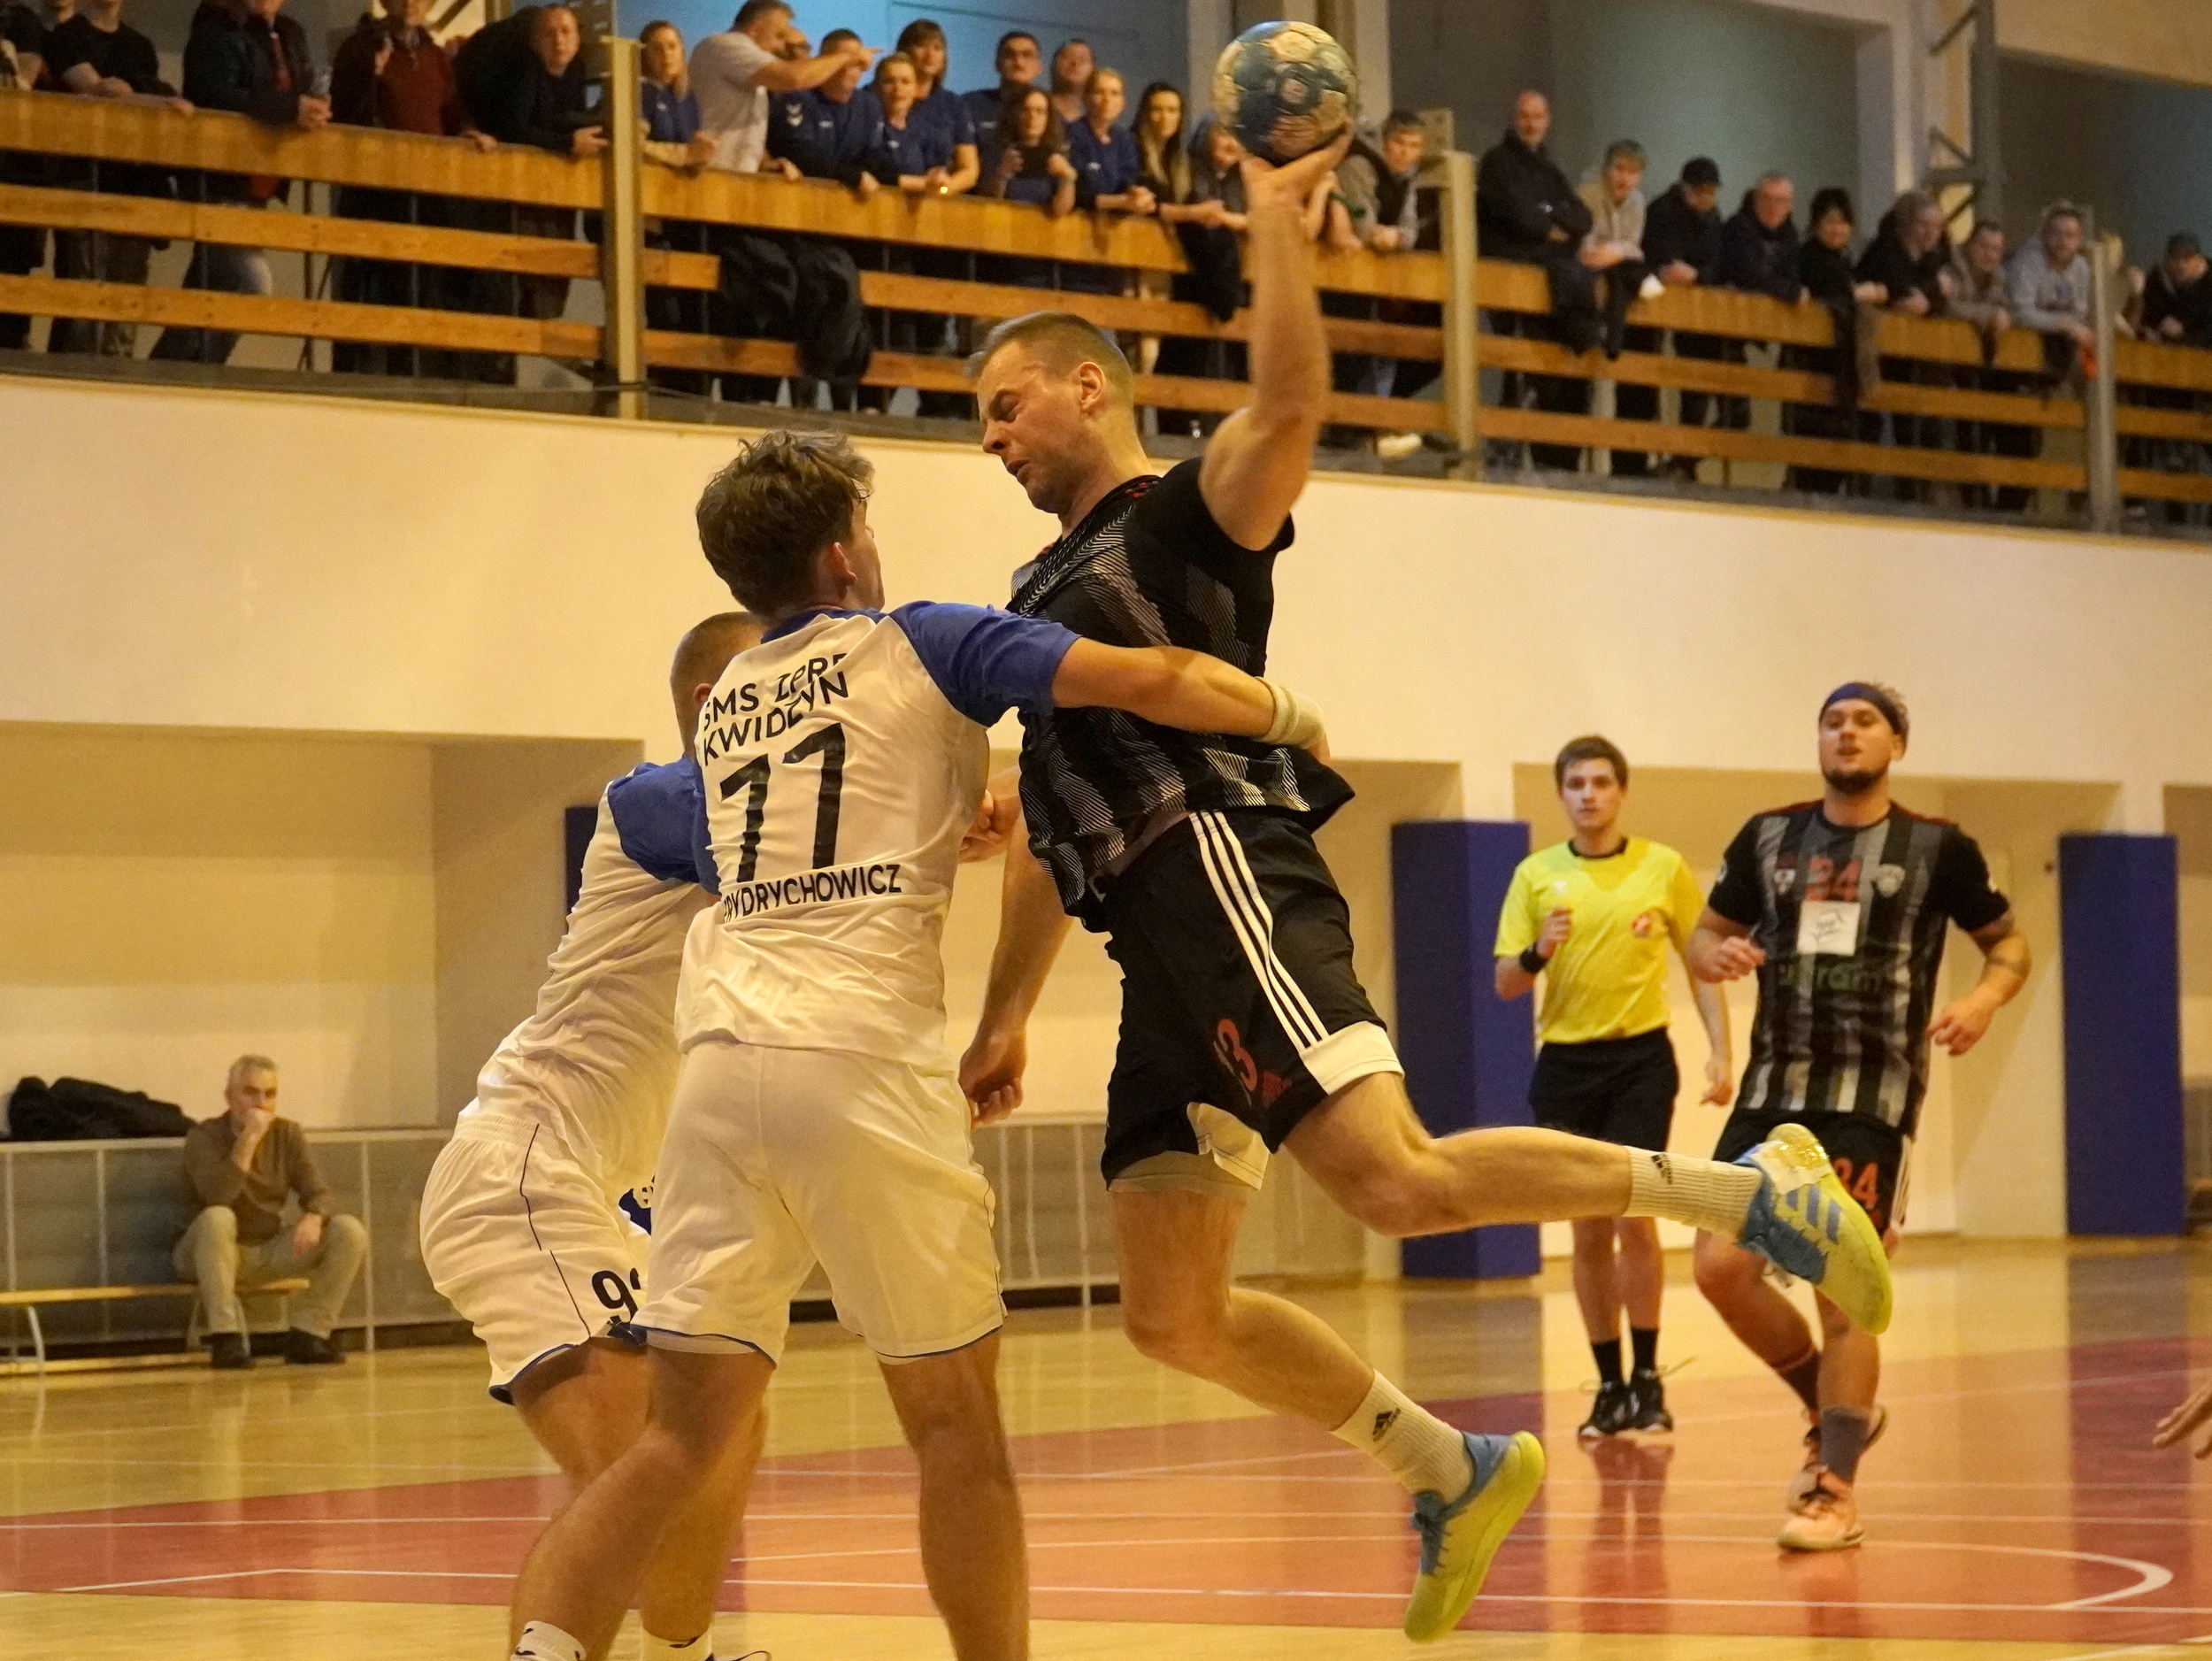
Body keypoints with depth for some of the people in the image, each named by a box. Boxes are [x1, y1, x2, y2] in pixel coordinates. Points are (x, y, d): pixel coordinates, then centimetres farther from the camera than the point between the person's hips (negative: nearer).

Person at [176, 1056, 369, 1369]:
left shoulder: (287, 1135, 3)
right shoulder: (204, 1137, -11)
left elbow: (320, 1194, -3)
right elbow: (216, 1197, -29)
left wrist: (314, 1217, -27)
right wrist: (249, 1139, -30)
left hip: (271, 1253, 5)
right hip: (215, 1256, -5)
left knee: (350, 1231, -14)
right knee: (216, 1219, -38)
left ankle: (307, 1335, -9)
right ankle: (226, 1338, -33)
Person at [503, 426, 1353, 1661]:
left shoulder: (723, 706, 24)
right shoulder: (924, 644, 7)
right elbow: (1148, 682, 0)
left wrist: (950, 828, 46)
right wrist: (1290, 716, 16)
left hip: (723, 1062, 5)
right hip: (866, 1062, -5)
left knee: (689, 1433, 2)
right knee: (955, 1418, 7)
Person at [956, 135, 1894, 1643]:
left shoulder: (1184, 516, 4)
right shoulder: (1046, 591, 28)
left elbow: (1289, 403, -19)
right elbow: (1053, 832, 31)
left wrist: (1276, 218, -20)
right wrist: (1008, 1015, 27)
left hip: (1226, 882, -9)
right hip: (1163, 947, 9)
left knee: (1397, 1181, -28)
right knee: (1174, 1314, 5)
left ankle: (1748, 1193, -16)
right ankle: (1458, 1473, 15)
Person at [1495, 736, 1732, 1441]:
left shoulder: (1663, 868, 3)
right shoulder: (1536, 875, 5)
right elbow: (1505, 984, 5)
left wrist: (1720, 1053, 0)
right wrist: (1538, 952, -17)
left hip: (1640, 1058, -2)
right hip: (1564, 1061, 2)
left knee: (1633, 1217, -10)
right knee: (1589, 1230, 6)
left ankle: (1647, 1380, -1)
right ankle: (1609, 1384, 14)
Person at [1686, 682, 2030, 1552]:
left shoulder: (1937, 847, 0)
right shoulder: (1767, 836, 8)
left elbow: (2009, 941, 9)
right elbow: (1708, 931, 17)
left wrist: (1984, 999, -12)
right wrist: (1714, 954, -8)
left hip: (1872, 1099, -4)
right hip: (1774, 1089, 4)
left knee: (1842, 1290, -7)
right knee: (1722, 1267, -4)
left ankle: (1835, 1491, 4)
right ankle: (1836, 1413, 19)